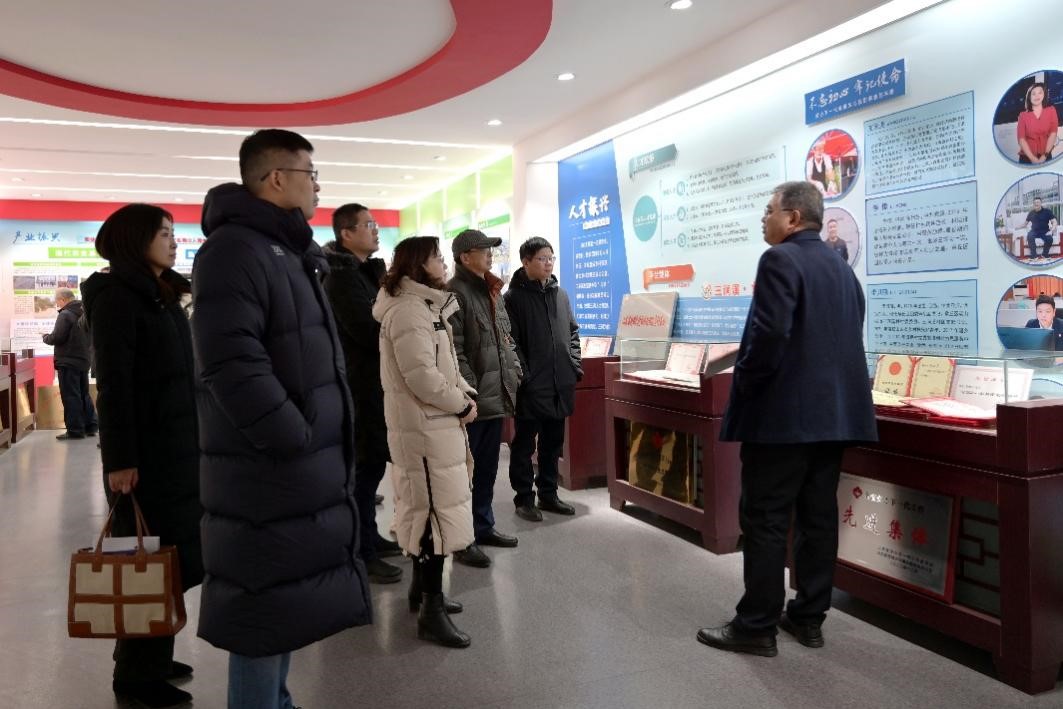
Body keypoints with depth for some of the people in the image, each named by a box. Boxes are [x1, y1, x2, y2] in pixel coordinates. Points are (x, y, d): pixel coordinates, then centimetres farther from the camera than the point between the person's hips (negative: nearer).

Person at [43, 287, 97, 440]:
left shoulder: (65, 315, -15)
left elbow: (57, 338, -19)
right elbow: (89, 336, 17)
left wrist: (46, 337, 0)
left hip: (68, 361, -8)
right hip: (84, 360, 8)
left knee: (70, 396, -4)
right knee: (84, 394, 15)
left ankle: (75, 430, -3)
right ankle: (90, 426, 17)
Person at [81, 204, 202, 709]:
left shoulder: (162, 295, 16)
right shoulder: (116, 295, -10)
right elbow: (113, 382, -16)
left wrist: (195, 438, 16)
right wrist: (119, 457, -20)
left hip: (176, 444, 8)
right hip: (143, 450, -8)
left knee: (171, 554, 12)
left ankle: (153, 657, 25)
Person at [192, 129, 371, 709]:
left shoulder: (288, 252, 16)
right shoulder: (234, 249, -15)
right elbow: (232, 366, -26)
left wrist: (323, 446, 14)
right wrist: (296, 443, -20)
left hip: (303, 467, 10)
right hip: (268, 472, -10)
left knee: (285, 606, 20)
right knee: (266, 613, 2)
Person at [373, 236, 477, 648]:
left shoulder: (426, 306, 16)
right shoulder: (407, 310, -18)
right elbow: (422, 376, -24)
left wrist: (465, 392, 2)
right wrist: (462, 405, -13)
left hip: (436, 424, 11)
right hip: (424, 427, -11)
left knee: (427, 510, 18)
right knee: (437, 512, -6)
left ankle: (422, 590, 32)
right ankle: (431, 612, 3)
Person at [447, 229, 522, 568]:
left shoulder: (491, 292, 17)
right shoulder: (455, 293, -12)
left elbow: (506, 339, 22)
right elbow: (453, 350, -19)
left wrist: (514, 373, 12)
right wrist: (471, 391, -21)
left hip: (497, 395, 9)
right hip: (473, 399, -9)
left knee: (487, 467, 18)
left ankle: (483, 526, 31)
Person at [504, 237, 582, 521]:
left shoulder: (561, 294, 12)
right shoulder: (514, 297, -6)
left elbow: (573, 332, 17)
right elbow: (510, 341, -12)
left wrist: (575, 366, 6)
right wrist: (523, 376, -17)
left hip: (561, 384, 6)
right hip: (531, 386, -6)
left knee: (553, 443, 15)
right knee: (524, 444, 6)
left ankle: (548, 494, 27)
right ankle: (524, 498, 16)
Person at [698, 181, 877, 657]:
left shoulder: (780, 260, -11)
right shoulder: (842, 268, 16)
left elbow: (769, 332, -23)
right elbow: (847, 339, 17)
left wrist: (745, 383, -10)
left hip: (783, 412, -9)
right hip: (834, 410, 9)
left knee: (764, 521, -1)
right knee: (818, 517, 12)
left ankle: (756, 626, 6)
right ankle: (809, 618, 22)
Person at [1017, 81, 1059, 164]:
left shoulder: (1051, 110, 4)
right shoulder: (1023, 115, 0)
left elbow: (1053, 133, -2)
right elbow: (1021, 138, -7)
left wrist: (1045, 155, -12)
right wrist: (1032, 158, -16)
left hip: (1045, 157, 1)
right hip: (1026, 158, -1)